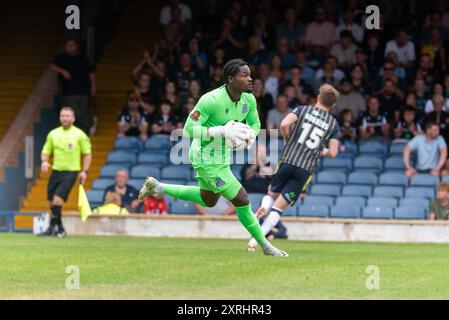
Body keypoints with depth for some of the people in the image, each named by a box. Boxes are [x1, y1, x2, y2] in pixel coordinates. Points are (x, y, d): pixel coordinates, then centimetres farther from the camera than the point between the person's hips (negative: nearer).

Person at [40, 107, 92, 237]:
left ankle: (53, 227, -13)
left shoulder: (79, 135, -2)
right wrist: (44, 161, -8)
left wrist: (84, 171, -6)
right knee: (52, 202, 5)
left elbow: (87, 153, 3)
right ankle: (59, 229, 20)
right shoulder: (53, 134, 8)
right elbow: (45, 152, 14)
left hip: (70, 172, -5)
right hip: (56, 171, 5)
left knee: (58, 199, -20)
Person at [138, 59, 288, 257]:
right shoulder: (211, 100, -27)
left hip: (221, 157, 9)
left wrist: (251, 135, -12)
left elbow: (255, 123, 13)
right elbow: (189, 129, -25)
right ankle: (265, 246, 8)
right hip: (208, 161, -9)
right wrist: (223, 131, -34)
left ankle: (157, 187, 39)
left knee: (208, 201, 29)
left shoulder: (249, 99, -5)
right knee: (242, 201, -9)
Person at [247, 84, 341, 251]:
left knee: (272, 194, 24)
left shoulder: (303, 109, 7)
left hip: (288, 161, 0)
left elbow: (284, 124, -11)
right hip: (306, 169, 0)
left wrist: (289, 141, 9)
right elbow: (333, 152, 1)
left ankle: (263, 208, -11)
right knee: (278, 207, 2)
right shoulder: (333, 124, 9)